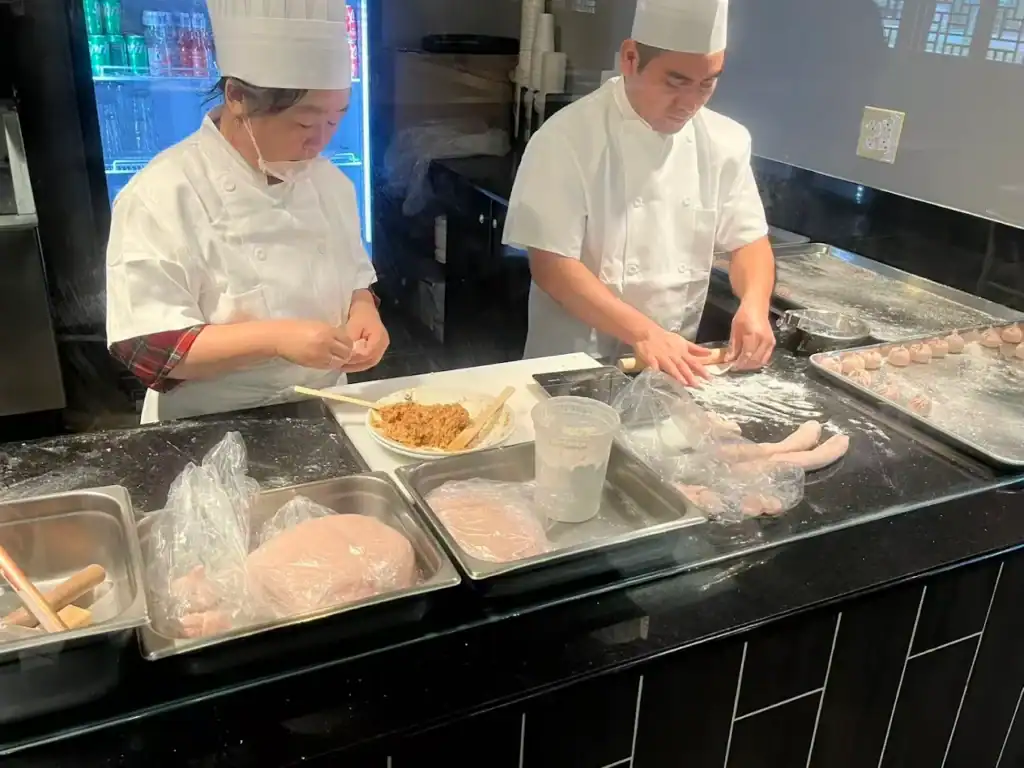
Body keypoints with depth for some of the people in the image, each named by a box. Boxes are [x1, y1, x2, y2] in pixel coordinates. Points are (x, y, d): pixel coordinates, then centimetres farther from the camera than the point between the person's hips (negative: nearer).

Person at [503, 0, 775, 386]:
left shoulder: (725, 141, -1)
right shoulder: (567, 138, -16)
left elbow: (748, 239, 6)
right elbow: (550, 265, -19)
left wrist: (754, 304, -14)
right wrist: (643, 332, -26)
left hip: (673, 362, 3)